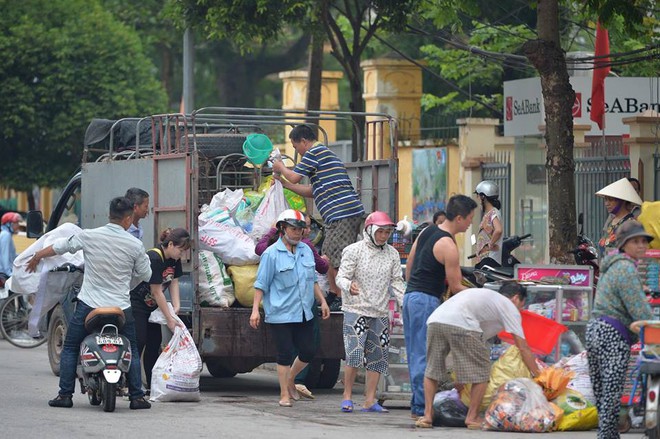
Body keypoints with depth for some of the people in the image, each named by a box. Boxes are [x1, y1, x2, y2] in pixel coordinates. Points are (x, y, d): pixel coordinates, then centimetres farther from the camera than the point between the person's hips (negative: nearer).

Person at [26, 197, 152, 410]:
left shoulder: (88, 236, -6)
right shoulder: (135, 245, -7)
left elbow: (59, 246, 8)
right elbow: (145, 275, 6)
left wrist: (36, 257, 26)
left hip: (88, 305, 0)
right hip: (121, 308, 0)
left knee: (70, 348, 13)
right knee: (132, 351, 16)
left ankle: (65, 394, 8)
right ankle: (136, 396, 11)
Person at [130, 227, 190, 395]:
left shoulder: (174, 260, 0)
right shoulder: (154, 259, -28)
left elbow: (174, 283, 2)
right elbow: (157, 292, -25)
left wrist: (176, 306, -13)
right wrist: (169, 319, -22)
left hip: (151, 306, 9)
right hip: (136, 304, -9)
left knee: (155, 342, 5)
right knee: (138, 342, -14)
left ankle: (153, 386, 8)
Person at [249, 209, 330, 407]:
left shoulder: (306, 250, 11)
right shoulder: (271, 254, -7)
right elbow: (261, 284, -7)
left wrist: (322, 301, 18)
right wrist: (255, 310, -12)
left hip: (304, 313, 6)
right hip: (281, 314, -6)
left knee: (308, 351, 6)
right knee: (285, 354, -3)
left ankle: (290, 380, 31)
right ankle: (284, 395, 7)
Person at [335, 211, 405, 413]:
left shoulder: (392, 254, 9)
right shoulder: (354, 251, -5)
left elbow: (397, 282, 12)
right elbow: (341, 277, -9)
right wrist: (349, 286, -32)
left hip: (380, 313, 5)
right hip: (356, 310, -5)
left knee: (377, 357, 4)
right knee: (355, 354, -14)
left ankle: (370, 400, 9)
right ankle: (347, 396, -1)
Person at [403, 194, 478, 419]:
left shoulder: (427, 231, 11)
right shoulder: (448, 246, -16)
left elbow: (409, 266, 18)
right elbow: (455, 287, -13)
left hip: (411, 295, 9)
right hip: (427, 300, -9)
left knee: (415, 355, 12)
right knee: (425, 356, -6)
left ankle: (417, 404, 17)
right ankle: (422, 407, -5)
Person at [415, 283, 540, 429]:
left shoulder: (487, 296, 41)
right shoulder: (510, 307, 20)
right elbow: (523, 348, 13)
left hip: (434, 319, 7)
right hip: (460, 324, -7)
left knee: (432, 369, 22)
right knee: (481, 371, 10)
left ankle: (428, 415, 15)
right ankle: (472, 417, 14)